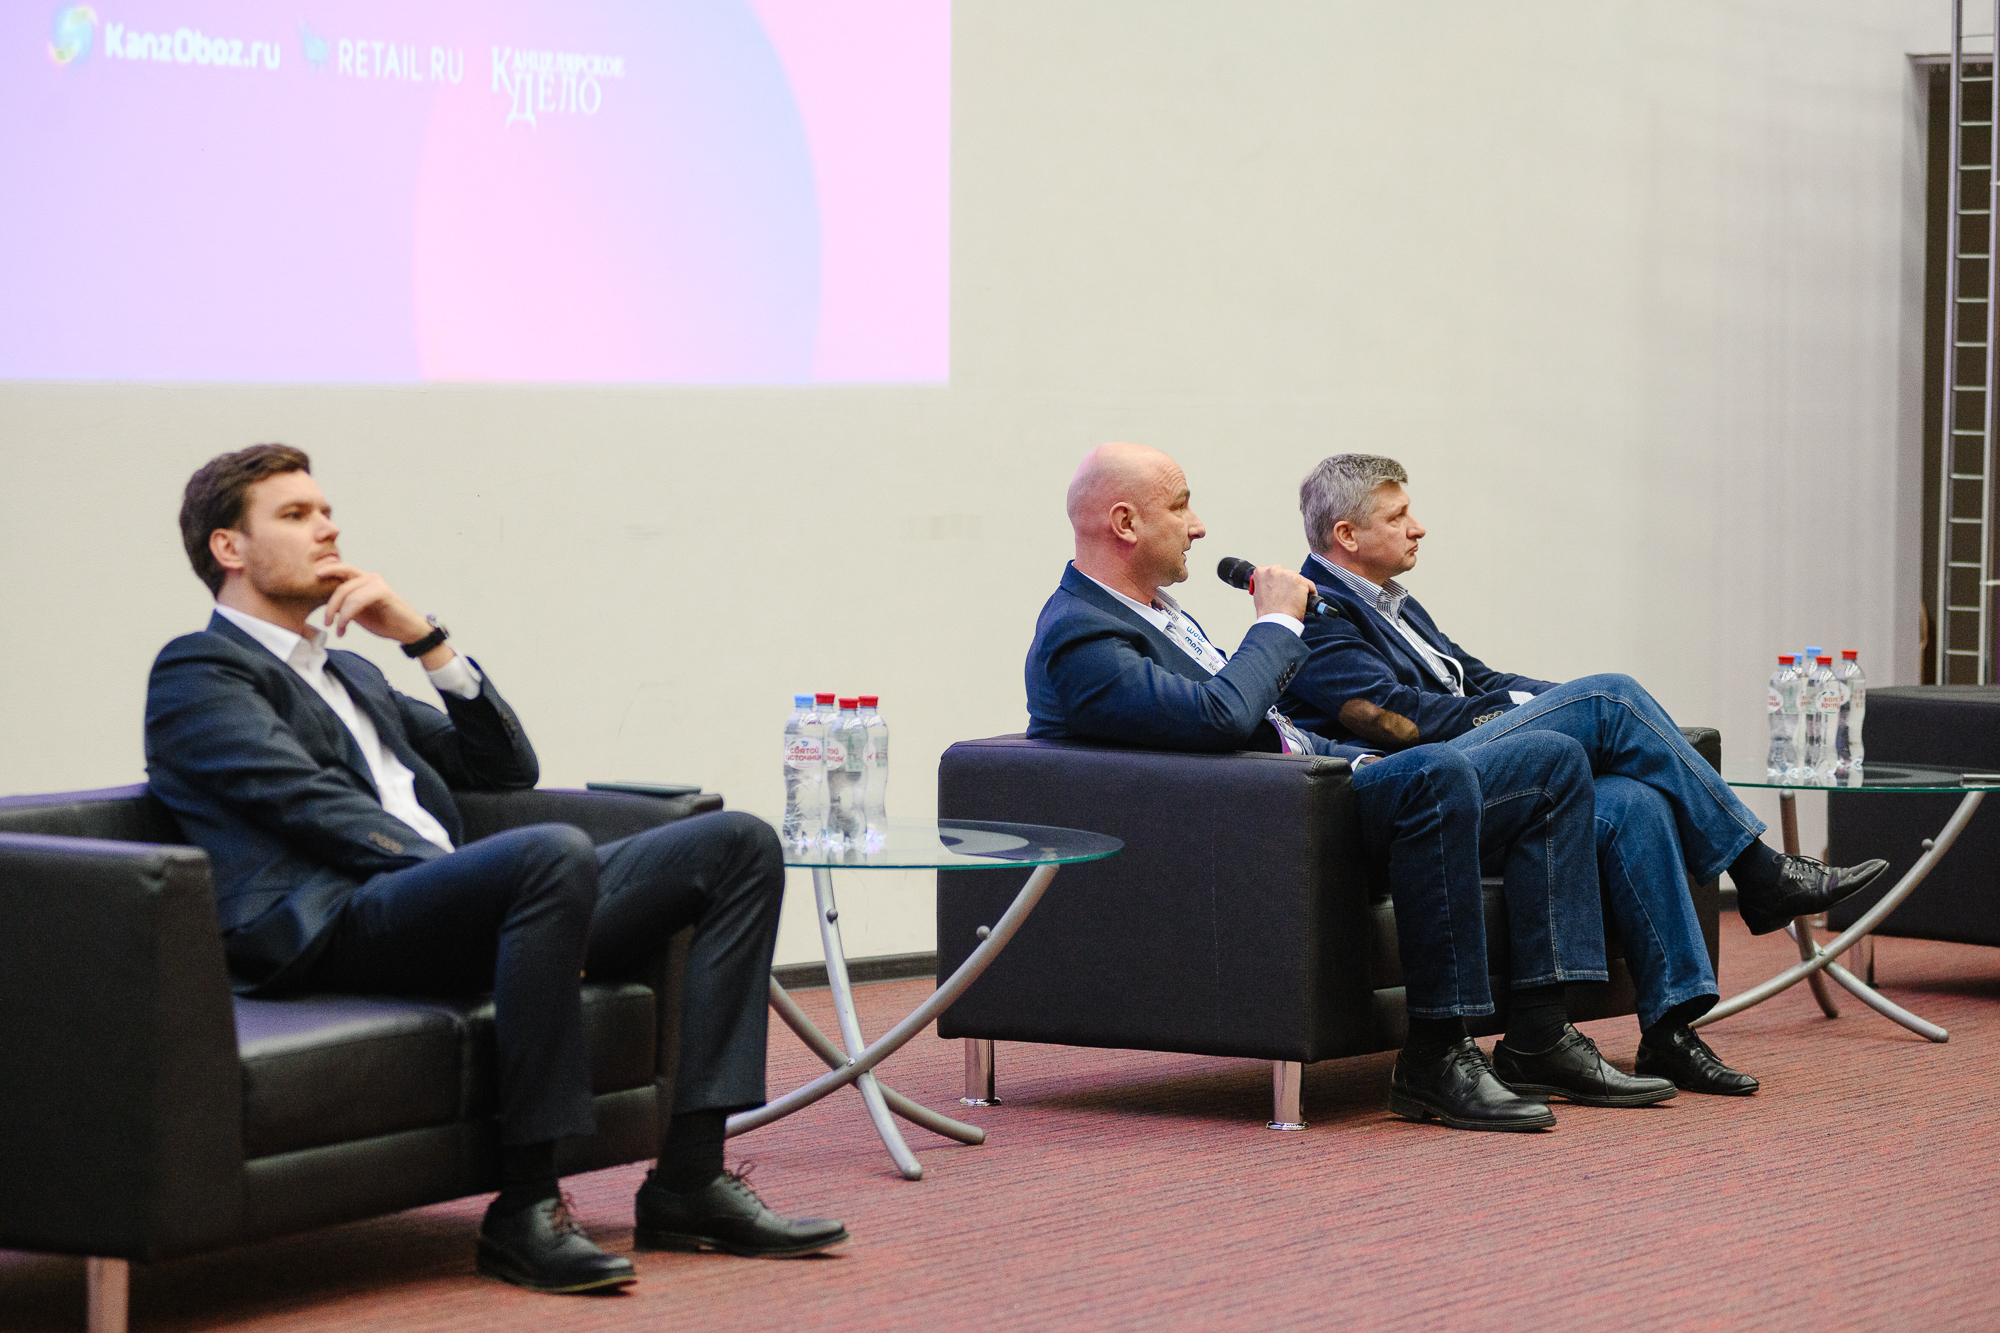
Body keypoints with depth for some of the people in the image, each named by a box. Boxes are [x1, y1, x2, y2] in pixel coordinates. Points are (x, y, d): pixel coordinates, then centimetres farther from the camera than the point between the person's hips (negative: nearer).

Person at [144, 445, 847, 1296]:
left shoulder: (350, 676, 34)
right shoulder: (197, 673, 7)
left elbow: (506, 769, 27)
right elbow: (317, 808, -7)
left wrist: (425, 638, 16)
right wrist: (471, 876, -16)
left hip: (448, 918, 9)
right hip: (332, 928, -9)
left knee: (739, 844, -1)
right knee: (558, 852, -38)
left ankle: (688, 1179, -10)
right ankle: (524, 1208, -32)